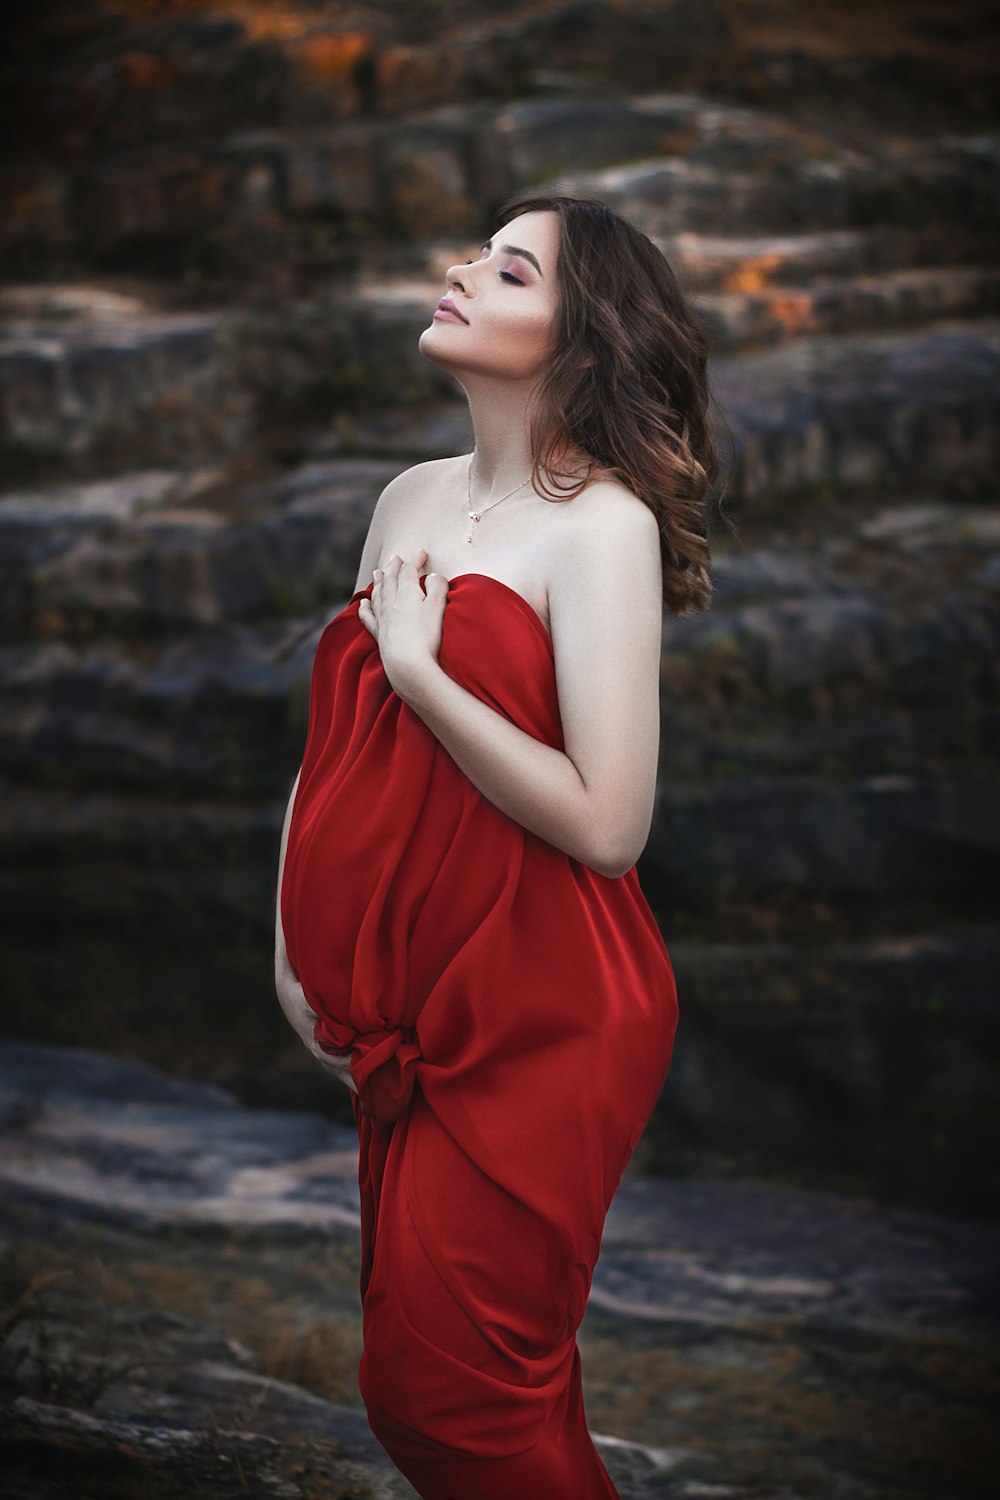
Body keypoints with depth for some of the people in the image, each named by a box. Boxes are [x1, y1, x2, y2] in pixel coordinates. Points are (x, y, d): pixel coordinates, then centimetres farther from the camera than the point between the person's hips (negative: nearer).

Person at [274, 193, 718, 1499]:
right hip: (410, 1003, 7)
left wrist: (421, 669, -16)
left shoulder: (603, 523, -14)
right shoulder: (412, 499, 8)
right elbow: (342, 745, 14)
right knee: (410, 1380, 16)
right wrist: (295, 943, 8)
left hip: (541, 1021, -7)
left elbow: (606, 826, -21)